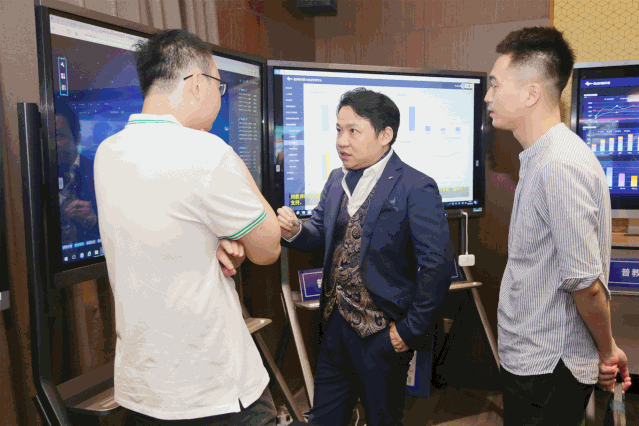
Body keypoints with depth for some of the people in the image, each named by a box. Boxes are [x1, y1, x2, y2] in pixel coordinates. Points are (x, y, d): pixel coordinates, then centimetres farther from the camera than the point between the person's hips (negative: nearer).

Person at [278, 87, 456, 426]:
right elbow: (319, 231, 13)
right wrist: (294, 231, -10)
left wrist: (411, 329, -15)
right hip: (335, 323, 7)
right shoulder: (337, 179, 6)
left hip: (383, 335, -6)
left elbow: (437, 266, -18)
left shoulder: (415, 189, -16)